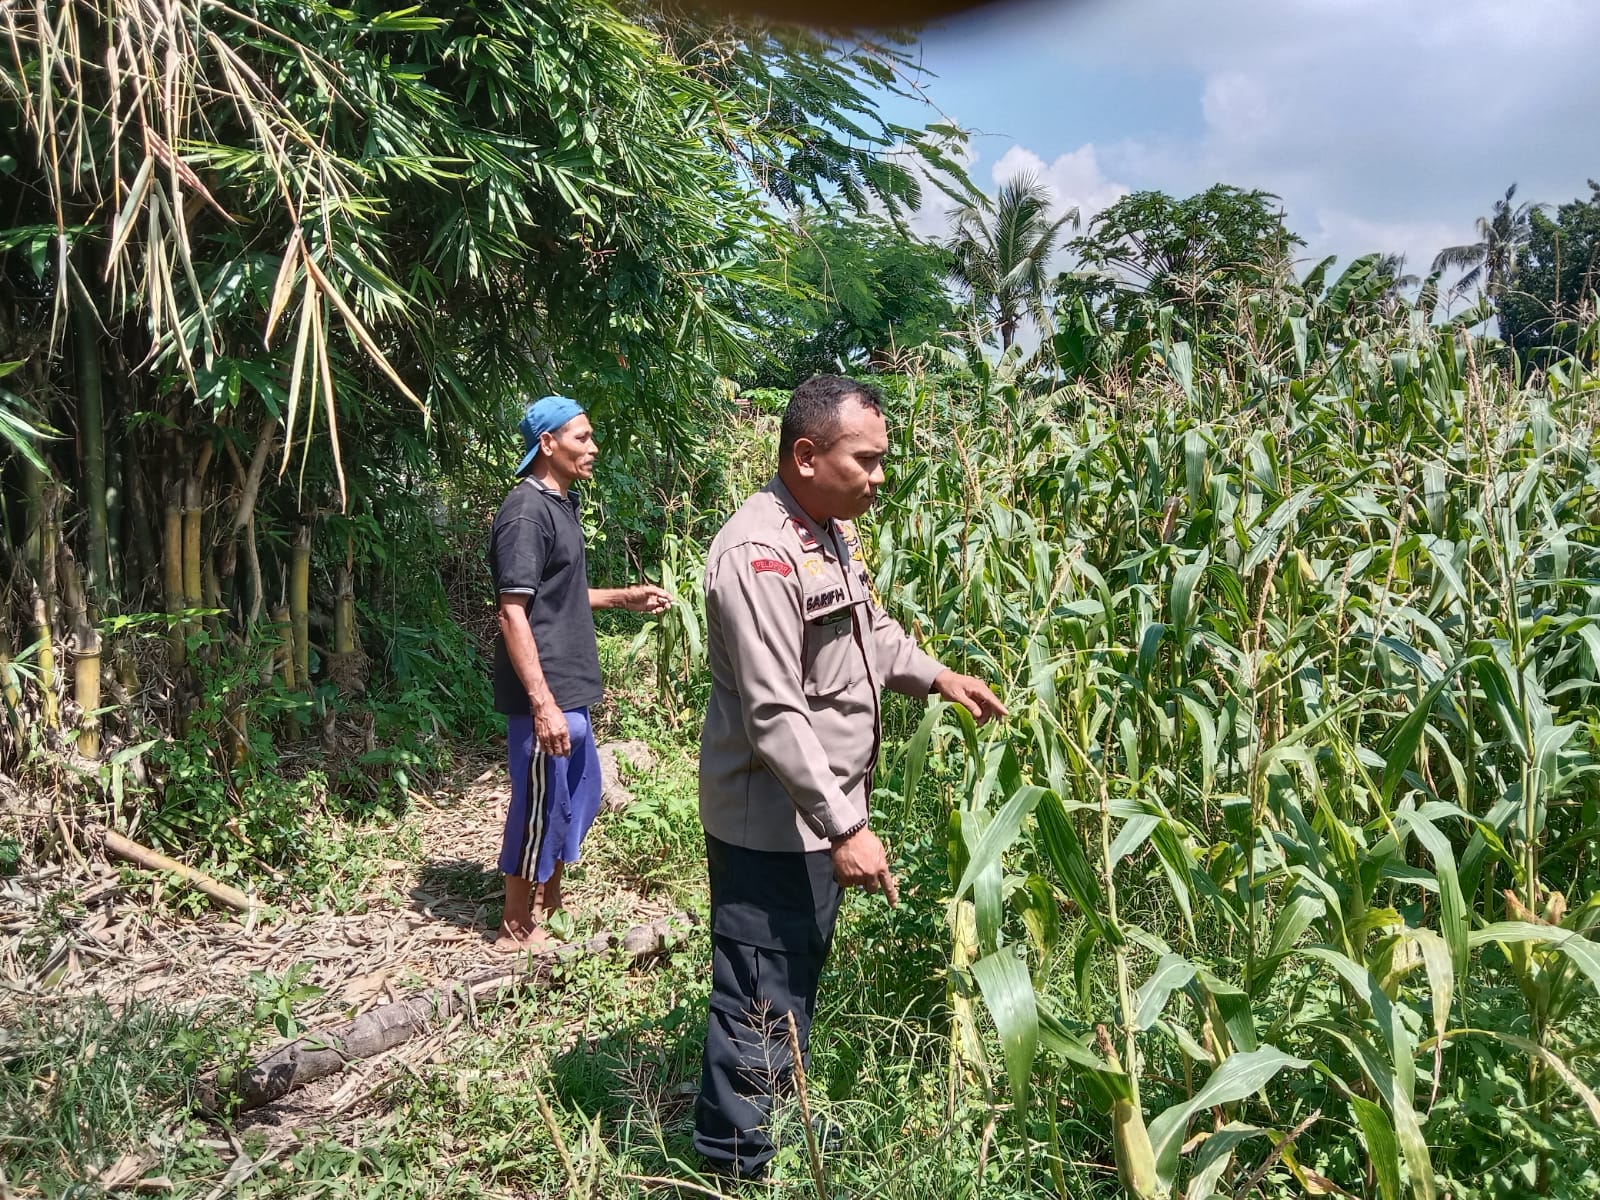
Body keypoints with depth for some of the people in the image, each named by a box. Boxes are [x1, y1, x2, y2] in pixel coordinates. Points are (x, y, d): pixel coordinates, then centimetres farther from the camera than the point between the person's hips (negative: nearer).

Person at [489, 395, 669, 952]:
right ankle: (517, 929, 18)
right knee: (540, 805, 2)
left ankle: (550, 901, 37)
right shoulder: (526, 512, -17)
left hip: (571, 688, 10)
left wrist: (624, 597, 16)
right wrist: (543, 703, -26)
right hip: (544, 694, -10)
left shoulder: (560, 505, 13)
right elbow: (513, 613, -22)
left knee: (580, 793, 20)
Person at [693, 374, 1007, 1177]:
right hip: (771, 825, -10)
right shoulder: (759, 556, -25)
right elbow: (774, 716, -28)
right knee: (761, 1005, 3)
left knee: (800, 981, 25)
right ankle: (735, 1164, 21)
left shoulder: (832, 532, 8)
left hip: (818, 815, 10)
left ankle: (783, 1116, 44)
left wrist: (937, 677, 10)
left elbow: (871, 631, 24)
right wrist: (845, 827, -28)